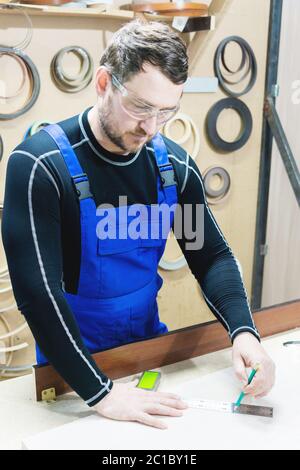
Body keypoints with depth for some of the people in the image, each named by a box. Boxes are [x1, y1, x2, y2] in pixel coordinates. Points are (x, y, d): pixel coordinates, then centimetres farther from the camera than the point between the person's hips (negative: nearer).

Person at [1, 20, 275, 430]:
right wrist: (101, 392, -29)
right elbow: (37, 290, -27)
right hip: (72, 364, -4)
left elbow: (213, 255, -2)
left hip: (150, 342, 5)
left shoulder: (174, 165, -6)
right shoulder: (40, 165, -22)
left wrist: (243, 331, -19)